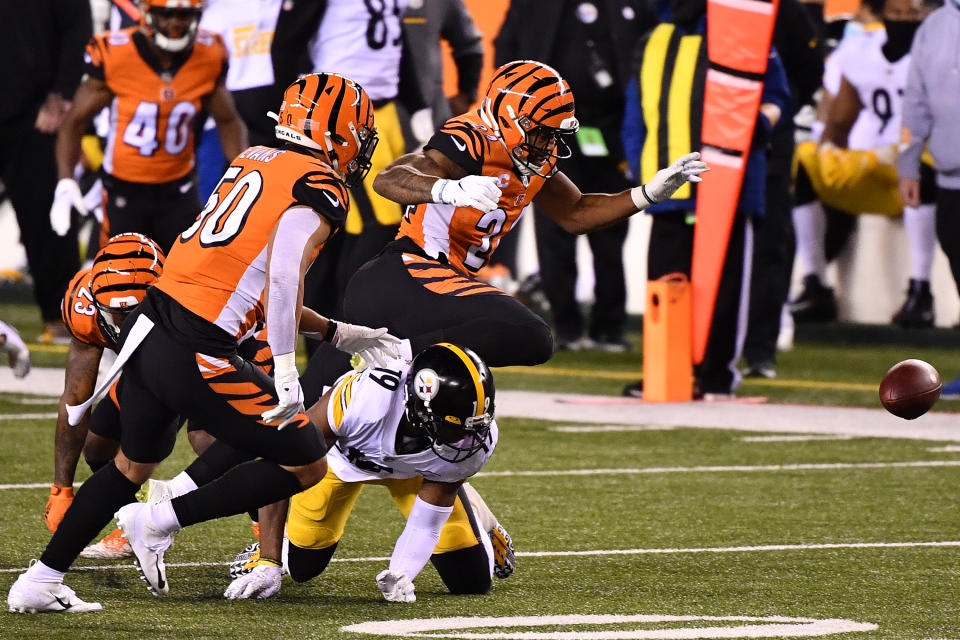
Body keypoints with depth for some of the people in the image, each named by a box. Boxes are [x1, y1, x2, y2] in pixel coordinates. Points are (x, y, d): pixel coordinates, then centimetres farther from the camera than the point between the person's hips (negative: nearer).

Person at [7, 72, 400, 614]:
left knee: (135, 464, 31)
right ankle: (158, 523, 7)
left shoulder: (253, 161, 19)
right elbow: (283, 275, -24)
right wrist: (286, 372, -26)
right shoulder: (320, 191, -7)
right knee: (306, 466, 5)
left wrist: (340, 334, 28)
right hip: (197, 355, -9)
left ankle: (39, 583, 34)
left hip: (149, 328, 9)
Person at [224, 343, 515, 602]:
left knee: (472, 581, -1)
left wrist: (400, 575, -42)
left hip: (413, 471, 2)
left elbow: (424, 527, -24)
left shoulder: (476, 439, -37)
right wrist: (268, 564, -41)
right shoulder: (364, 397, -47)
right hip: (344, 454, -2)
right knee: (301, 568, 8)